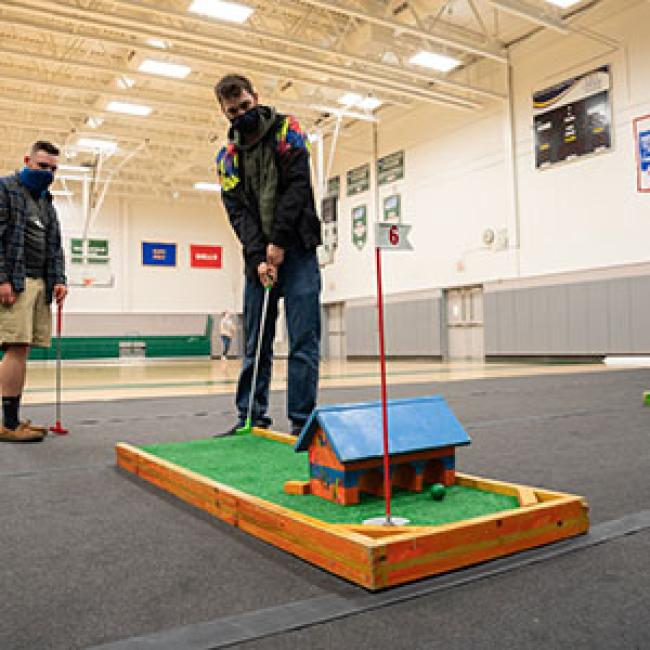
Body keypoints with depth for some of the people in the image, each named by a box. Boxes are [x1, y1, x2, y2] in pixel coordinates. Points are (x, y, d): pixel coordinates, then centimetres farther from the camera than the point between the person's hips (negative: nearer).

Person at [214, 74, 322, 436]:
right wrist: (258, 257, -12)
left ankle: (302, 422, -2)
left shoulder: (287, 131, 3)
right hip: (259, 258, 4)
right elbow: (238, 211, 2)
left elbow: (297, 185, -8)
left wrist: (279, 243, -13)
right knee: (255, 345, 6)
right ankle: (253, 418, 15)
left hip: (296, 252, -3)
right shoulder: (228, 157, 12)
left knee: (304, 342, -6)